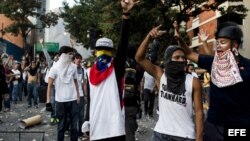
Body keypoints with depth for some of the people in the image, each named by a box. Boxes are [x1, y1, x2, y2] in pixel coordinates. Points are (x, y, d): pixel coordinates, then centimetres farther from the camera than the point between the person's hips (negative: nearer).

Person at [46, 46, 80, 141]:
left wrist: (78, 96, 9)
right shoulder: (55, 67, -5)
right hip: (61, 101, -3)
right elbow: (49, 85, -4)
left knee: (74, 125, 6)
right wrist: (48, 101, -10)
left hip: (73, 100, 3)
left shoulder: (73, 67, 5)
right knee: (61, 125, 9)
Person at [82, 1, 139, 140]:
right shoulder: (90, 72, 12)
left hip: (115, 123, -4)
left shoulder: (117, 66, 1)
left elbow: (124, 43, -13)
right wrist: (87, 119, 12)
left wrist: (126, 14, -24)